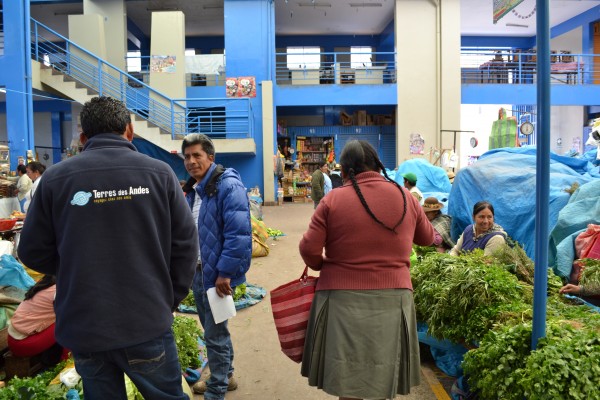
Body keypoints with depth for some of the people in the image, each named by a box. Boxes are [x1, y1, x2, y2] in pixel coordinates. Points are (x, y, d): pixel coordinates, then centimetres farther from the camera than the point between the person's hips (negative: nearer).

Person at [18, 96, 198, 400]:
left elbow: (33, 252, 2)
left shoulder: (55, 177, -5)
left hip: (83, 328, 2)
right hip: (147, 322, -1)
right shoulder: (159, 172, -6)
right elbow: (185, 244, -5)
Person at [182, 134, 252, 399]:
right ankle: (224, 376, 41)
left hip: (217, 274, -9)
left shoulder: (228, 186, -17)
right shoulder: (193, 190, 11)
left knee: (215, 334, 2)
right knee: (213, 329, 22)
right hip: (198, 271, 9)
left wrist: (225, 272, -24)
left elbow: (238, 233, -24)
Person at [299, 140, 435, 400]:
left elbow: (309, 249, -9)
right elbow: (427, 238, 17)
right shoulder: (406, 197, 3)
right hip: (392, 298, 3)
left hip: (343, 299, -2)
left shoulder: (333, 200, -8)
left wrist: (322, 266, 11)